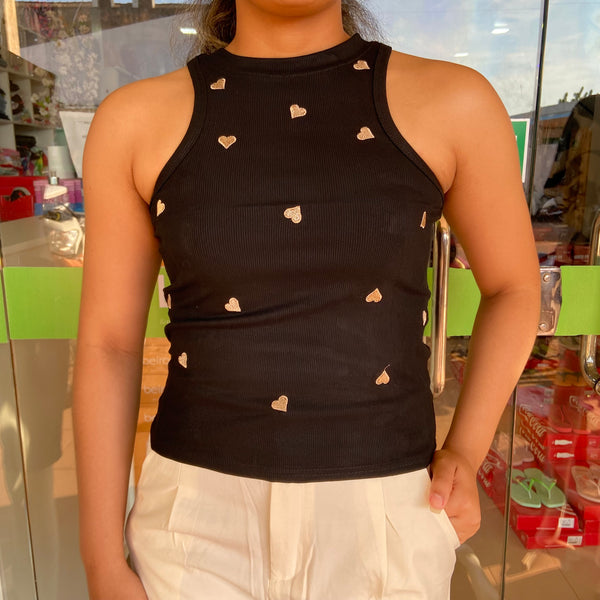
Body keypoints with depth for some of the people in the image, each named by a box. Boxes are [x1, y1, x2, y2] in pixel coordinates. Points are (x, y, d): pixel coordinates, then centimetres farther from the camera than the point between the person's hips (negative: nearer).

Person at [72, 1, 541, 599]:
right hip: (199, 524, 0)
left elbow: (514, 286, 6)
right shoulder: (136, 118, -5)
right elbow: (107, 343, -3)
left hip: (386, 522, 1)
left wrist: (465, 453, -4)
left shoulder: (454, 101, -6)